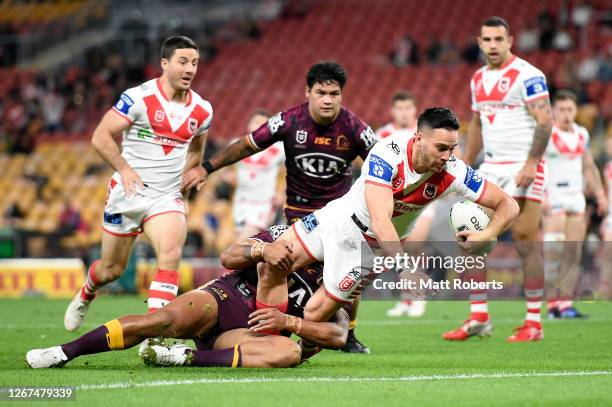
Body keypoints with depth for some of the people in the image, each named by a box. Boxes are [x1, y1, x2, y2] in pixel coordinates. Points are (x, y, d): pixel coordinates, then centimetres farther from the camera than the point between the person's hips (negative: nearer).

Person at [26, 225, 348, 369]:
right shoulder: (289, 234, 8)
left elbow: (339, 335, -2)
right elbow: (229, 257, 0)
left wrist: (288, 321, -16)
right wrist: (262, 250, -22)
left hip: (252, 331, 1)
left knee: (290, 352, -33)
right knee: (169, 320, -32)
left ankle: (186, 357, -35)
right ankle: (62, 353, -26)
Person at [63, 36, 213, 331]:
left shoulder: (202, 110, 4)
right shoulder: (139, 98, -13)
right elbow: (101, 137, -12)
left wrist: (191, 170, 6)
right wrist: (124, 169, -20)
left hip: (167, 197, 3)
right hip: (128, 194, -3)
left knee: (171, 254, -25)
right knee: (111, 269, 10)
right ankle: (85, 296, 46)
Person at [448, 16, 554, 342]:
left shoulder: (527, 75, -9)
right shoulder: (479, 79, 14)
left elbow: (545, 122, -13)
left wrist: (531, 163, -21)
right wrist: (465, 166, 19)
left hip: (522, 167, -7)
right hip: (490, 168, 7)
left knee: (525, 243, -6)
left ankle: (534, 323, 0)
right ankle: (478, 316, 8)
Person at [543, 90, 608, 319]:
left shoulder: (582, 134, 12)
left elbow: (589, 167, 23)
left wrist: (600, 195, 18)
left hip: (576, 197, 7)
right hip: (553, 199, -7)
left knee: (574, 253, 2)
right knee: (555, 252, -14)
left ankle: (565, 302, 3)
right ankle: (553, 302, -14)